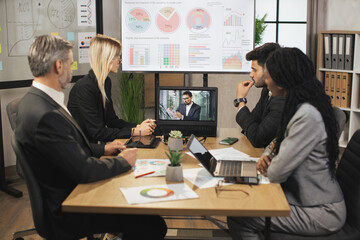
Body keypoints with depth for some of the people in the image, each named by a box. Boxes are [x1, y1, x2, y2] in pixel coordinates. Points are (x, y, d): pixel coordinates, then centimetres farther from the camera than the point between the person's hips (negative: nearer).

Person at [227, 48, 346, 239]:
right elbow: (278, 141, 20)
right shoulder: (299, 107, 6)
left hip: (321, 213, -9)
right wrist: (267, 156, -2)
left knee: (238, 220, -13)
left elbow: (276, 173, -25)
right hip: (304, 198, 9)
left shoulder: (308, 116, -26)